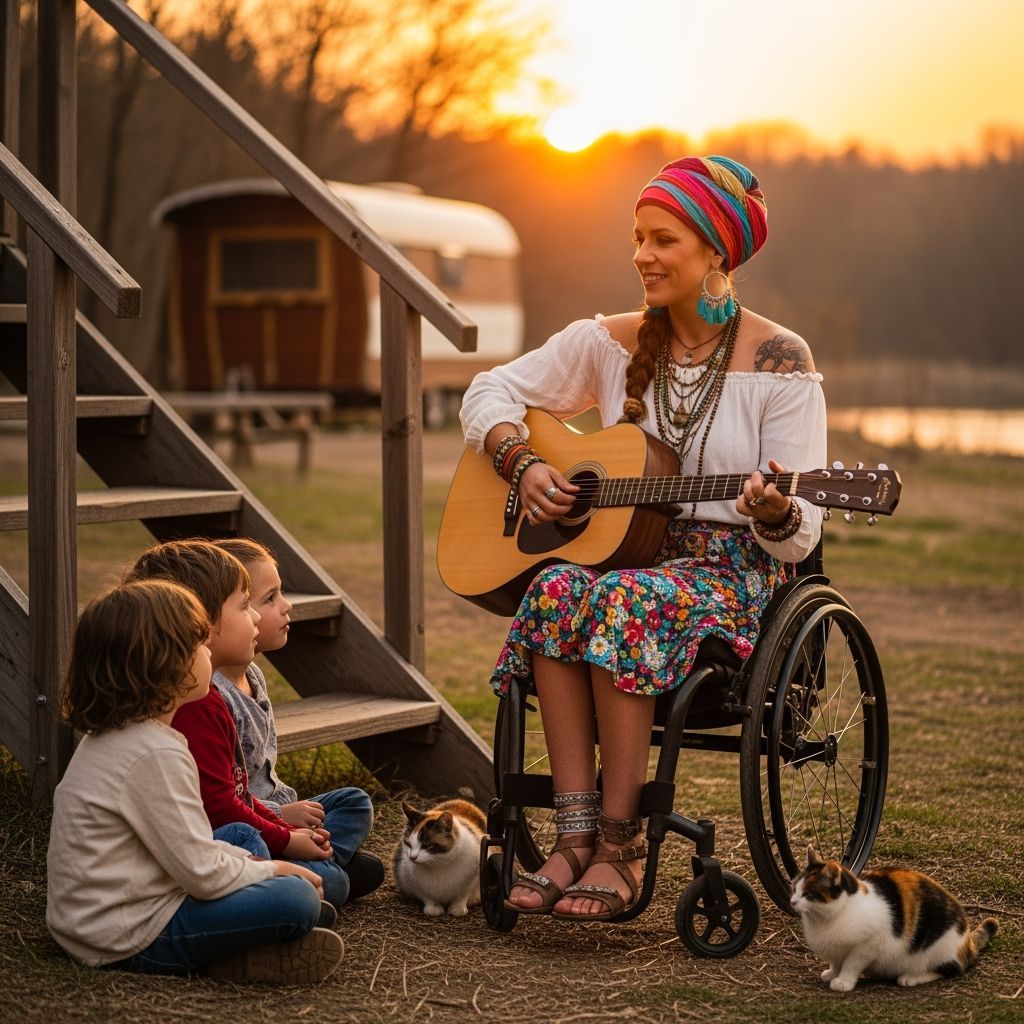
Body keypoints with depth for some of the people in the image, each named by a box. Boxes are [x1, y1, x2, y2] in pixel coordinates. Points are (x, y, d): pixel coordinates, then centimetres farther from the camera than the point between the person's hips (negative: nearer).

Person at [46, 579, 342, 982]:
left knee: (241, 835, 22)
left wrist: (247, 860, 10)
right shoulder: (156, 755, -23)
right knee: (296, 898, -19)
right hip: (130, 940, -11)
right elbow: (202, 872, -20)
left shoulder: (109, 737, 9)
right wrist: (271, 869, -3)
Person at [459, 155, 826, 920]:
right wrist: (524, 463, -4)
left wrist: (775, 514, -31)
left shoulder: (779, 362, -5)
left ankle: (620, 844, -31)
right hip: (624, 551, 4)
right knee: (558, 590, -32)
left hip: (732, 573, -4)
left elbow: (799, 539, -7)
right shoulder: (611, 343, 9)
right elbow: (490, 393, 15)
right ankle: (575, 836, -33)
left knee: (621, 600, -37)